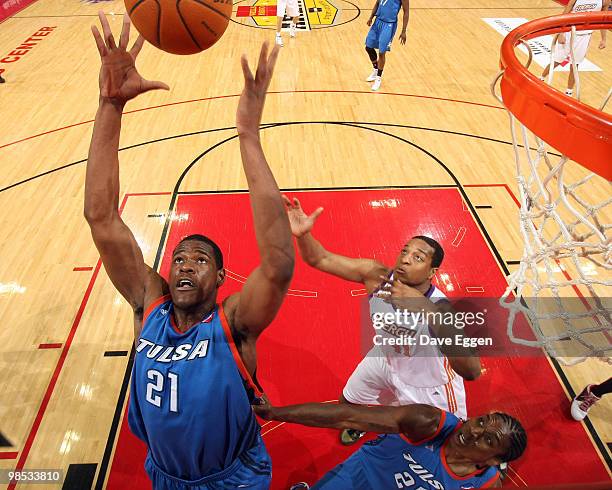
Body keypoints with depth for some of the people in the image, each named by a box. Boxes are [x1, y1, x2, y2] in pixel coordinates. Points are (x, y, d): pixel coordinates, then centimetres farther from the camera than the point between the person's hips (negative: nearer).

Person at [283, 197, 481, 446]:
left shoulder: (438, 308, -40)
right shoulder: (376, 276, -30)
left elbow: (471, 371, -53)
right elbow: (321, 259, -27)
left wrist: (427, 311, -65)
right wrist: (303, 234, -50)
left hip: (428, 382, -3)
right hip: (386, 357, 4)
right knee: (347, 401, 23)